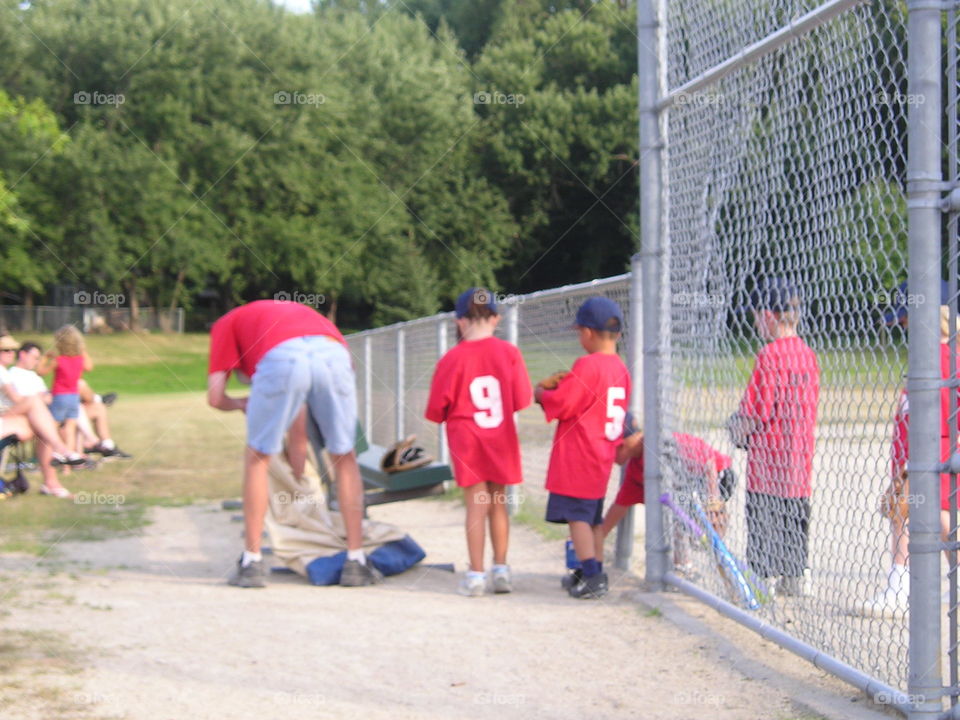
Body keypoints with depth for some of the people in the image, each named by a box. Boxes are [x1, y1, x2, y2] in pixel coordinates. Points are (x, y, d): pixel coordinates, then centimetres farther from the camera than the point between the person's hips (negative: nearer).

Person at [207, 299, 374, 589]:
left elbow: (215, 397, 20)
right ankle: (356, 562, 21)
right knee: (345, 459, 21)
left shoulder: (226, 324, 34)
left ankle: (251, 563, 19)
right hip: (334, 355, 4)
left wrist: (240, 404, 43)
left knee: (257, 457, 18)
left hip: (282, 358, -3)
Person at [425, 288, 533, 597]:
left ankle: (476, 575, 0)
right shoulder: (509, 353, -5)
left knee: (476, 506, 1)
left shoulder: (452, 359, -10)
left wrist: (451, 417, 16)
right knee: (499, 504, 13)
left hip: (467, 441, -2)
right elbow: (522, 399, -2)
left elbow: (437, 409, -6)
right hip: (502, 440, 2)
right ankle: (501, 569, 19)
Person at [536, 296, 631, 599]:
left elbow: (562, 404, -16)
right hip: (603, 457, 9)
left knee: (576, 515, -7)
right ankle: (596, 574, 22)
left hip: (577, 457, -9)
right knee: (592, 517, 16)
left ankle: (592, 577, -13)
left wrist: (542, 394, 3)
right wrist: (559, 389, 20)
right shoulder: (620, 368, 9)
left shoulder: (587, 364, -16)